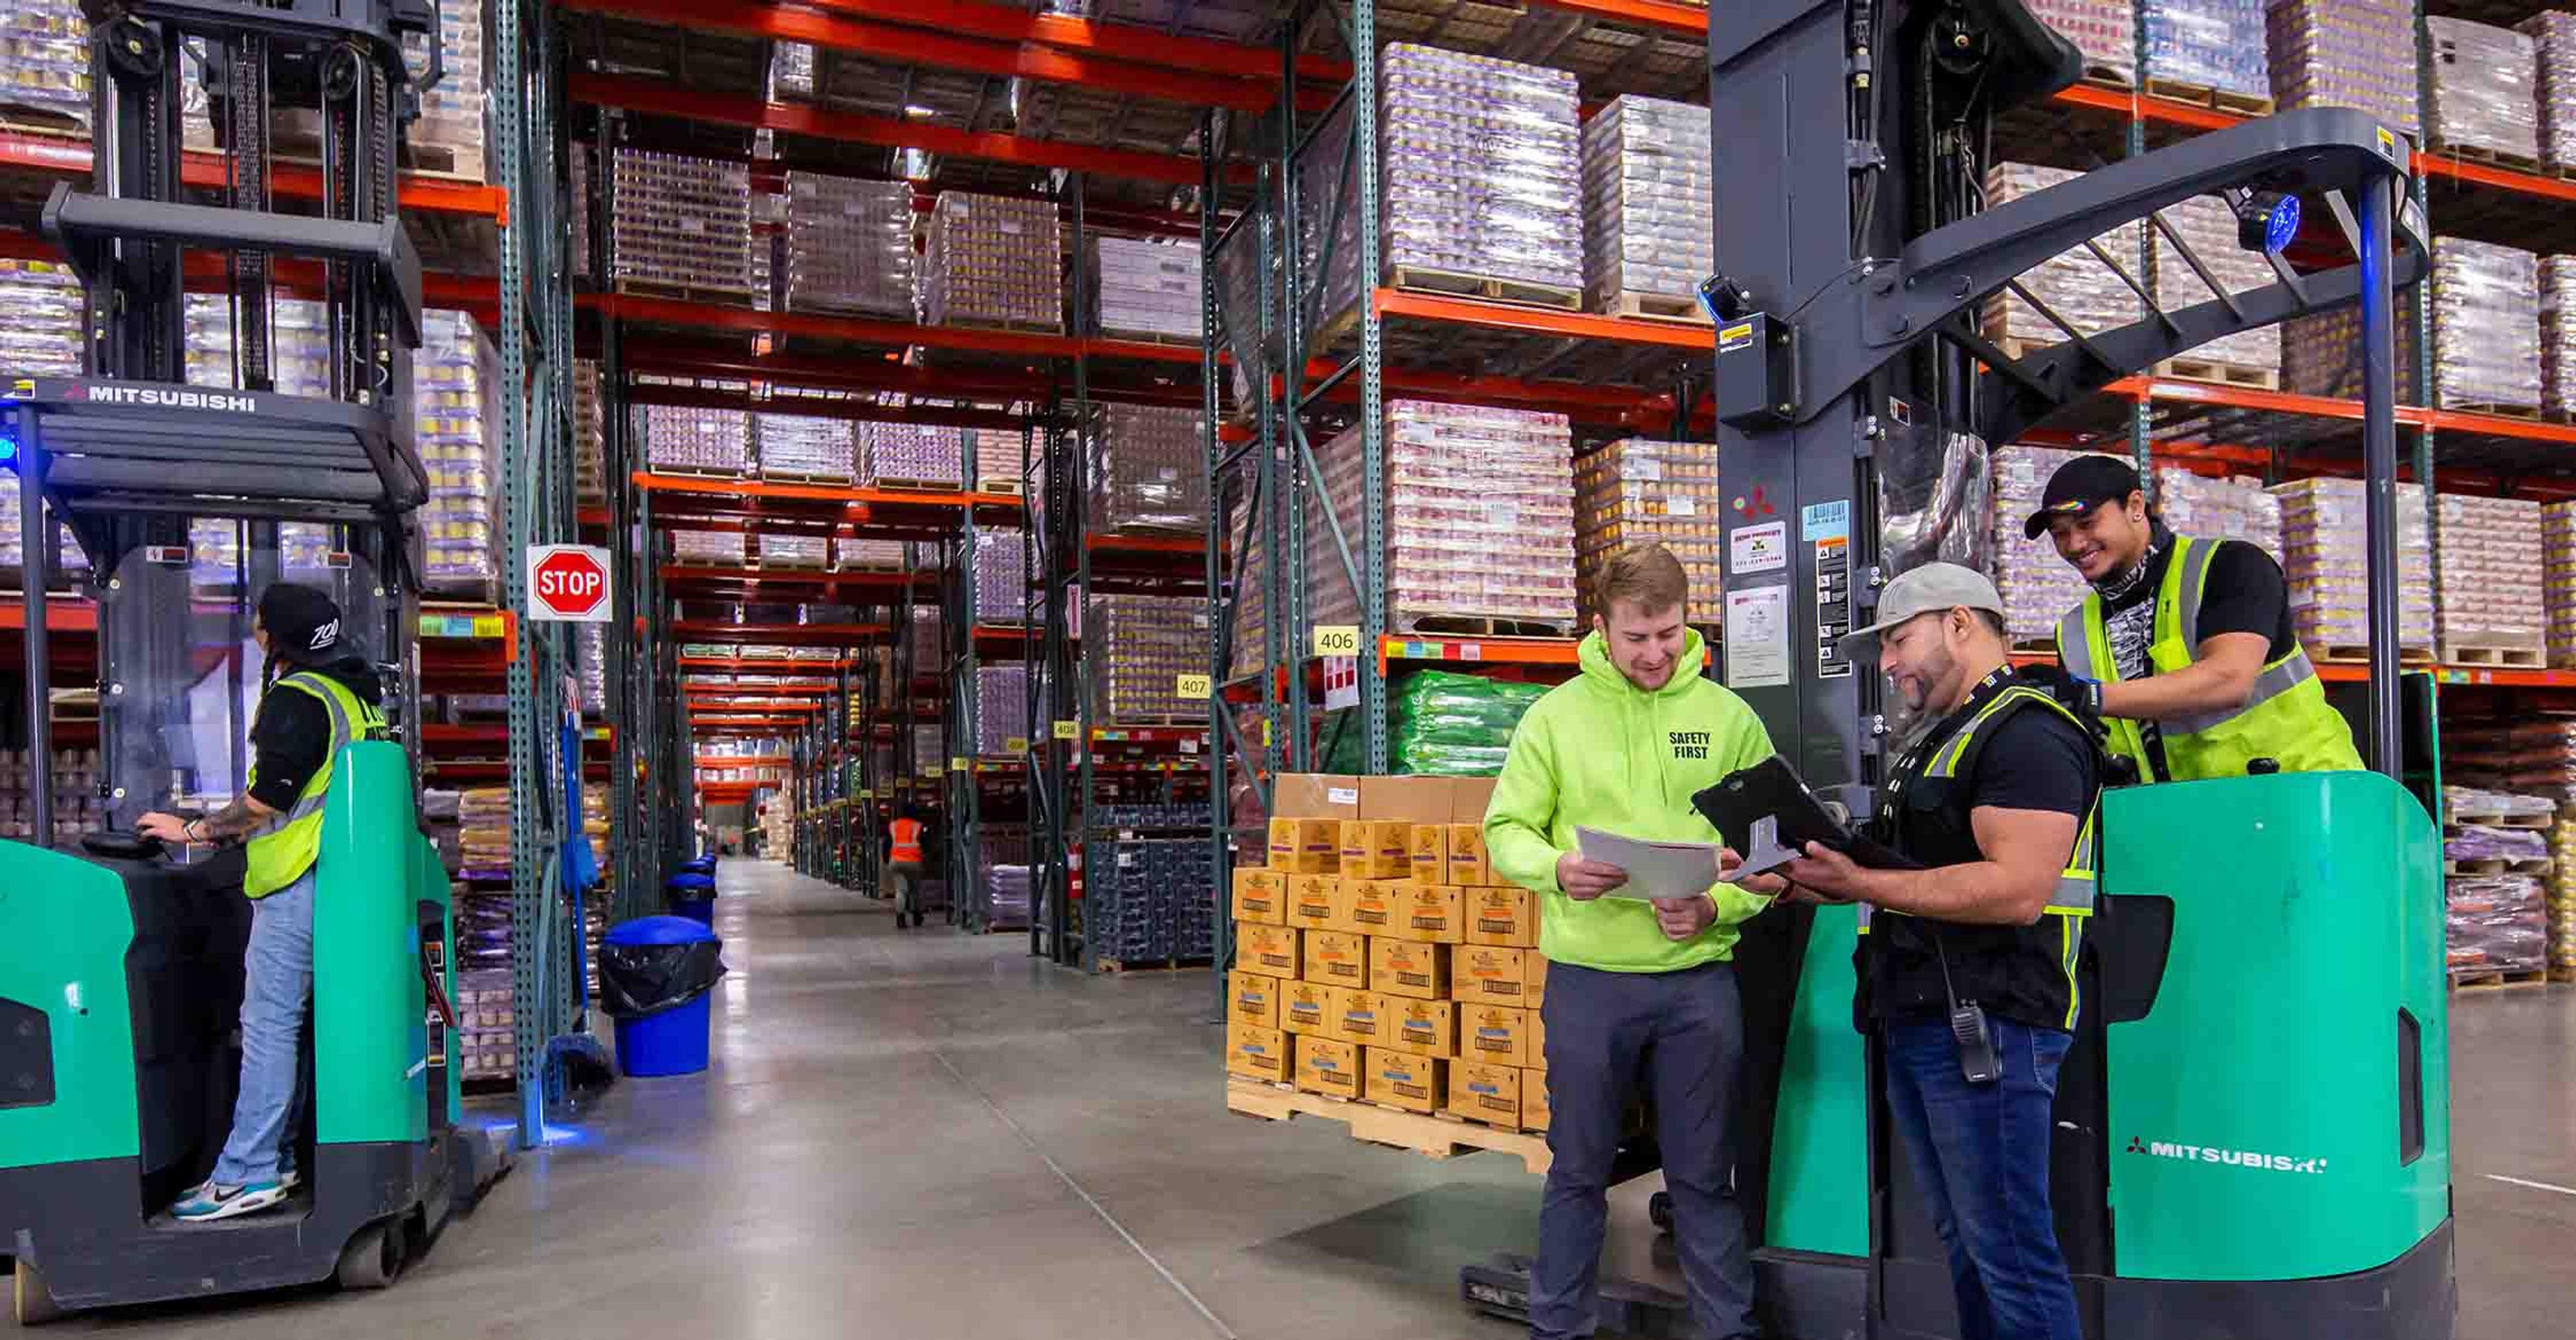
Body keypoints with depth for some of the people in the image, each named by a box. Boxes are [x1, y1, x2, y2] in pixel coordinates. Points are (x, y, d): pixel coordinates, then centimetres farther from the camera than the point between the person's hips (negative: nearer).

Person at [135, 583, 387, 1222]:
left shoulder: (296, 698, -13)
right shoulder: (354, 695, 16)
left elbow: (268, 798, -16)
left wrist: (195, 830, -3)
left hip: (297, 881, -10)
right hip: (337, 875, 10)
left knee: (269, 1021, -8)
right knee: (291, 1020, 14)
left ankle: (248, 1172, -6)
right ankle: (276, 1156, 20)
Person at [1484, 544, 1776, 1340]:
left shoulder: (1730, 717, 2)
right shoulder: (1557, 714, 0)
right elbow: (1506, 831, 0)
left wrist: (1717, 907, -16)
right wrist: (1557, 869, -20)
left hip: (1700, 980, 0)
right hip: (1588, 978, 0)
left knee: (1704, 1175, 12)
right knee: (1578, 1170, 12)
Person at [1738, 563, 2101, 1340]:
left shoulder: (2026, 731, -11)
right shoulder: (1944, 742, 21)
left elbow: (2016, 890, -23)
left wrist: (1864, 883, -21)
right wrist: (1814, 883, 9)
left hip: (1987, 1022, -10)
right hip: (1917, 1022, 10)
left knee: (2009, 1251, -2)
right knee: (1965, 1245, 16)